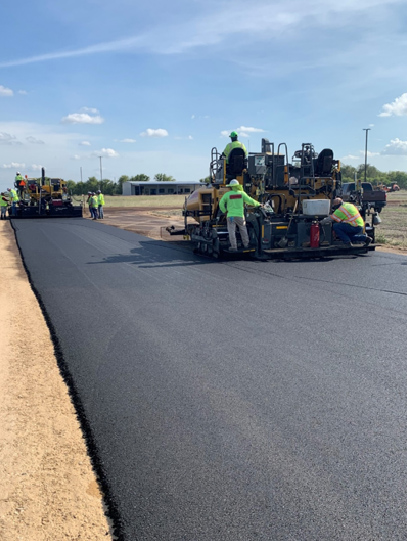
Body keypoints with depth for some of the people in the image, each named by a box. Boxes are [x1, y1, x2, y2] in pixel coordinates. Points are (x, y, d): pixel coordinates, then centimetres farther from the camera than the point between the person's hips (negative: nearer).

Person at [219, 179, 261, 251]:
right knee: (243, 229, 20)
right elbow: (250, 201, 1)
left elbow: (221, 204, -5)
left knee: (231, 231, 0)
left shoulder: (227, 194, -1)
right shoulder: (242, 193, 1)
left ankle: (234, 247, -5)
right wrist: (258, 204, 16)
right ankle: (246, 244, 30)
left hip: (230, 216, -2)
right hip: (240, 215, 2)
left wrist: (224, 211, 11)